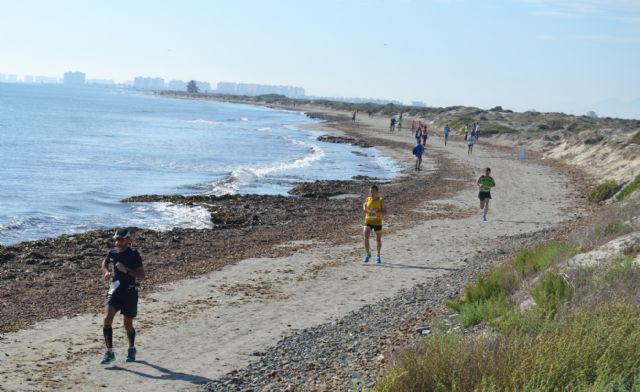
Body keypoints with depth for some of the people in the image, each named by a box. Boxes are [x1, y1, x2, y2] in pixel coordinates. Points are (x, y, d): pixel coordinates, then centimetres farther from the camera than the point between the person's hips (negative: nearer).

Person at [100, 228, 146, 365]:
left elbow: (141, 275, -13)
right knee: (107, 319, -16)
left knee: (128, 325, 8)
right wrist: (106, 272, 4)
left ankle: (131, 349, 34)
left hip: (129, 293, -3)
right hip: (114, 291, 3)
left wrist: (126, 270, -26)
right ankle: (109, 352, -10)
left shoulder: (134, 255, -9)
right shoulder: (112, 253, 3)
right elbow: (105, 263, 26)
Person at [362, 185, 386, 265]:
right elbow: (364, 205, 20)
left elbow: (385, 211, -10)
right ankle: (368, 254, 2)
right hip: (368, 222, 2)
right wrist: (364, 209, -3)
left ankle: (378, 256, 32)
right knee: (366, 238, -15)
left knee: (378, 239, 12)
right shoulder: (368, 199, 0)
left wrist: (377, 212, -27)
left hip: (377, 222, -2)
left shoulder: (380, 200, -9)